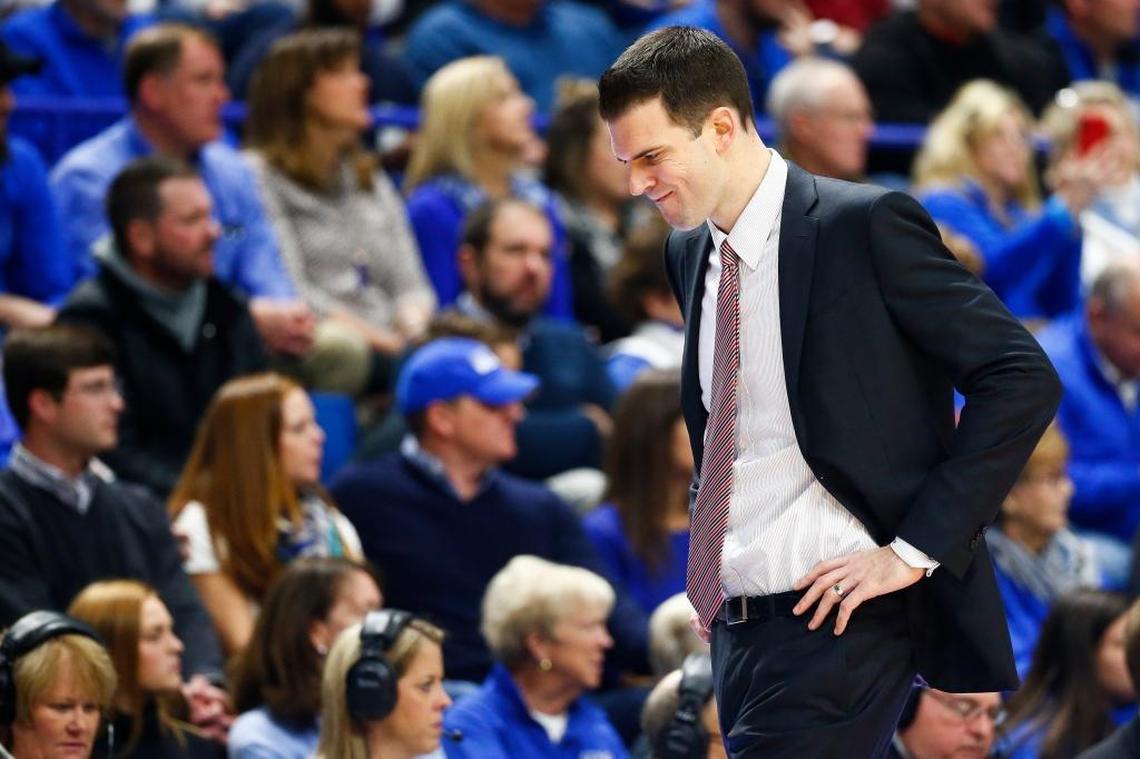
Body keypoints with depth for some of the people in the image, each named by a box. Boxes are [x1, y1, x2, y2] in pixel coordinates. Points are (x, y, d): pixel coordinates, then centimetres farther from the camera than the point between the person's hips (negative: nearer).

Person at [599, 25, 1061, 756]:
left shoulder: (867, 227, -10)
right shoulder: (688, 254, 12)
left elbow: (1023, 380, -12)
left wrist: (915, 549, -15)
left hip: (839, 619, -7)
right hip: (737, 620, 7)